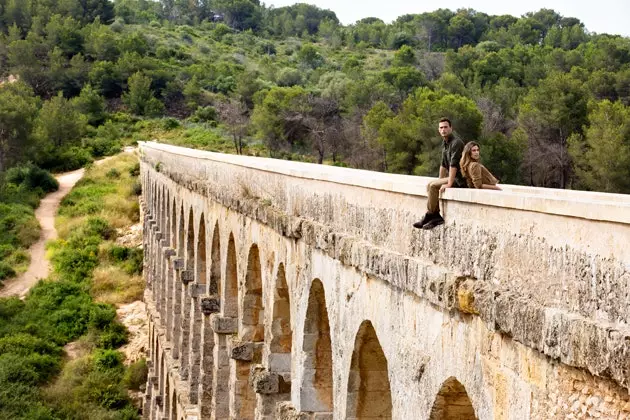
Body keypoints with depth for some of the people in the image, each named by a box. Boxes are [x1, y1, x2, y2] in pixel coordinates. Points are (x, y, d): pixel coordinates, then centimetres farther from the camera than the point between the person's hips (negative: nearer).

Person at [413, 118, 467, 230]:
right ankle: (436, 216, -3)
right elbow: (443, 165, 21)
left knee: (432, 185, -17)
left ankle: (430, 216, -8)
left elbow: (453, 165, -25)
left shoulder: (456, 143, -18)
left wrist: (449, 184, -27)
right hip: (454, 177, 10)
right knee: (430, 186, 4)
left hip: (460, 179, -10)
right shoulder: (446, 144, 14)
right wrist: (440, 182, 17)